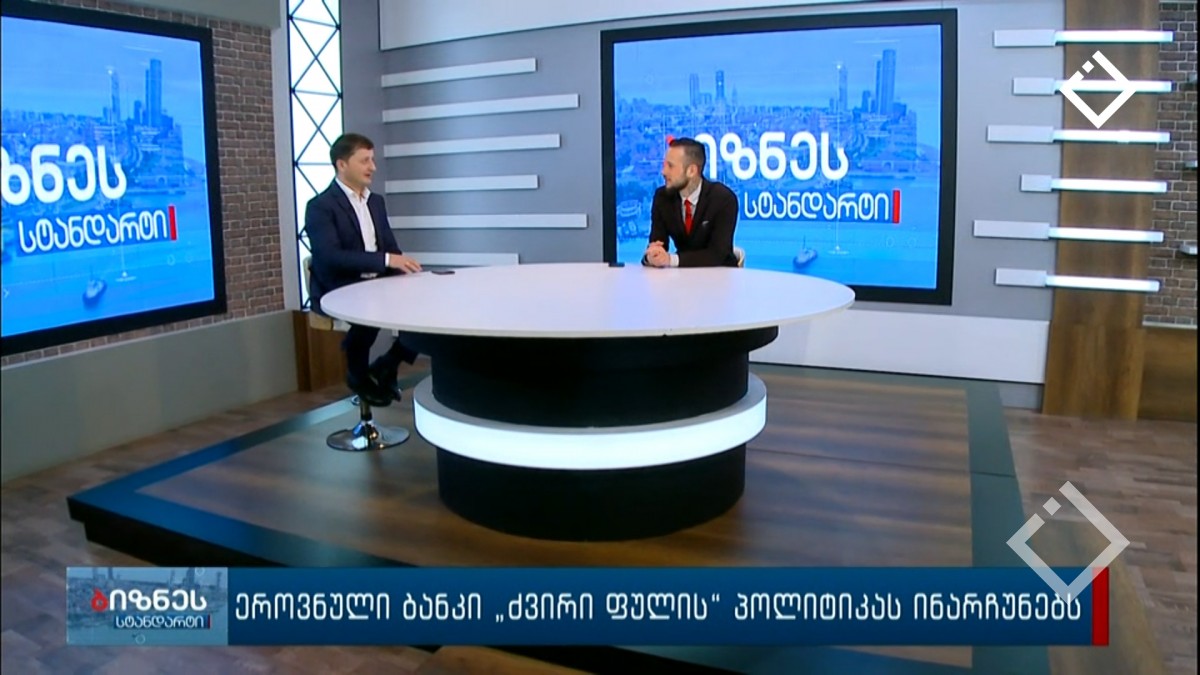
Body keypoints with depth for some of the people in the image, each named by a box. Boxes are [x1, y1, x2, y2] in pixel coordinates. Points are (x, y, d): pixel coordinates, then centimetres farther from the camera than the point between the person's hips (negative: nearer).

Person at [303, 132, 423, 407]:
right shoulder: (320, 206, -10)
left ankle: (387, 365, 4)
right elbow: (330, 257, -22)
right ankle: (358, 373, -9)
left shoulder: (375, 201, 14)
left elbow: (390, 247, 15)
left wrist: (402, 268, -9)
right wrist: (386, 260, -29)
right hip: (336, 292, -7)